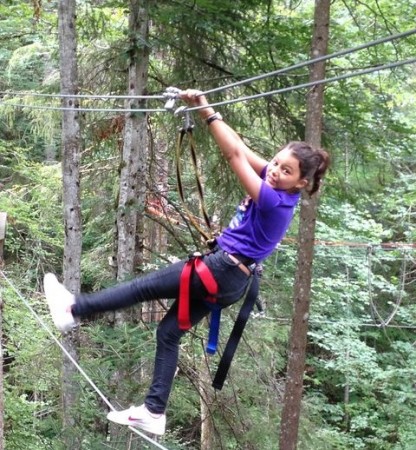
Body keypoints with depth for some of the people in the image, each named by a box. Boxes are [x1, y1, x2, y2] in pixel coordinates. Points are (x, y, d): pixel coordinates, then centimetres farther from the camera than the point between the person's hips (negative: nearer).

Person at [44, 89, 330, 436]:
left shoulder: (277, 202, -23)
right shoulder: (276, 188, 1)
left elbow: (235, 155, -25)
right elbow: (241, 151, 2)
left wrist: (208, 111, -22)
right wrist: (206, 112, -2)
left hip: (222, 272, -9)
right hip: (226, 276, 9)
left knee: (144, 287, 2)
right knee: (169, 331, 11)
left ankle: (73, 309, 16)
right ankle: (154, 412, 13)